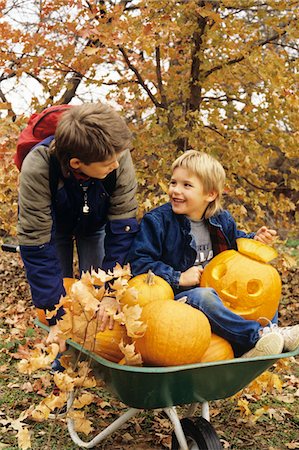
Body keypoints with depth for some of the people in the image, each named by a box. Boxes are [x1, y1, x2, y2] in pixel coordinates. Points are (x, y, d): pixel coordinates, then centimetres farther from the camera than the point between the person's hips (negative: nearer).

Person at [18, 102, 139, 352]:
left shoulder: (119, 159, -38)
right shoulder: (36, 168, -41)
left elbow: (122, 227, -27)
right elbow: (36, 245, -35)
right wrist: (57, 317, -36)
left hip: (96, 225, 1)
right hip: (52, 225, -1)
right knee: (59, 292, -4)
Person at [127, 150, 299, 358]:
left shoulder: (222, 220, 6)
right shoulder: (157, 221, -11)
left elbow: (235, 240, 26)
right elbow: (138, 262, -16)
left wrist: (254, 239, 4)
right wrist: (178, 278, -22)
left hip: (216, 293, 7)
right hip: (174, 298, -7)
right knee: (203, 296, -38)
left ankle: (246, 350, -24)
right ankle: (258, 335, -31)